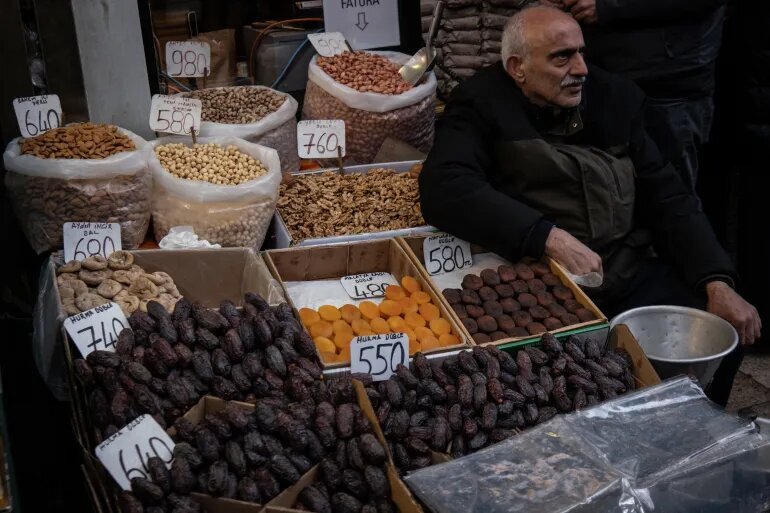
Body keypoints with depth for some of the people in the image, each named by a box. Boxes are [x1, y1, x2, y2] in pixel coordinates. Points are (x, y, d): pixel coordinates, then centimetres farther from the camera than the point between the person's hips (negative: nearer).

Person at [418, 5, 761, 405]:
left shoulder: (615, 97, 9)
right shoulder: (482, 104, -5)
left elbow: (668, 199, 10)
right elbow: (443, 188, -23)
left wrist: (717, 284, -3)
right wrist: (551, 237, -29)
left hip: (631, 274, 5)